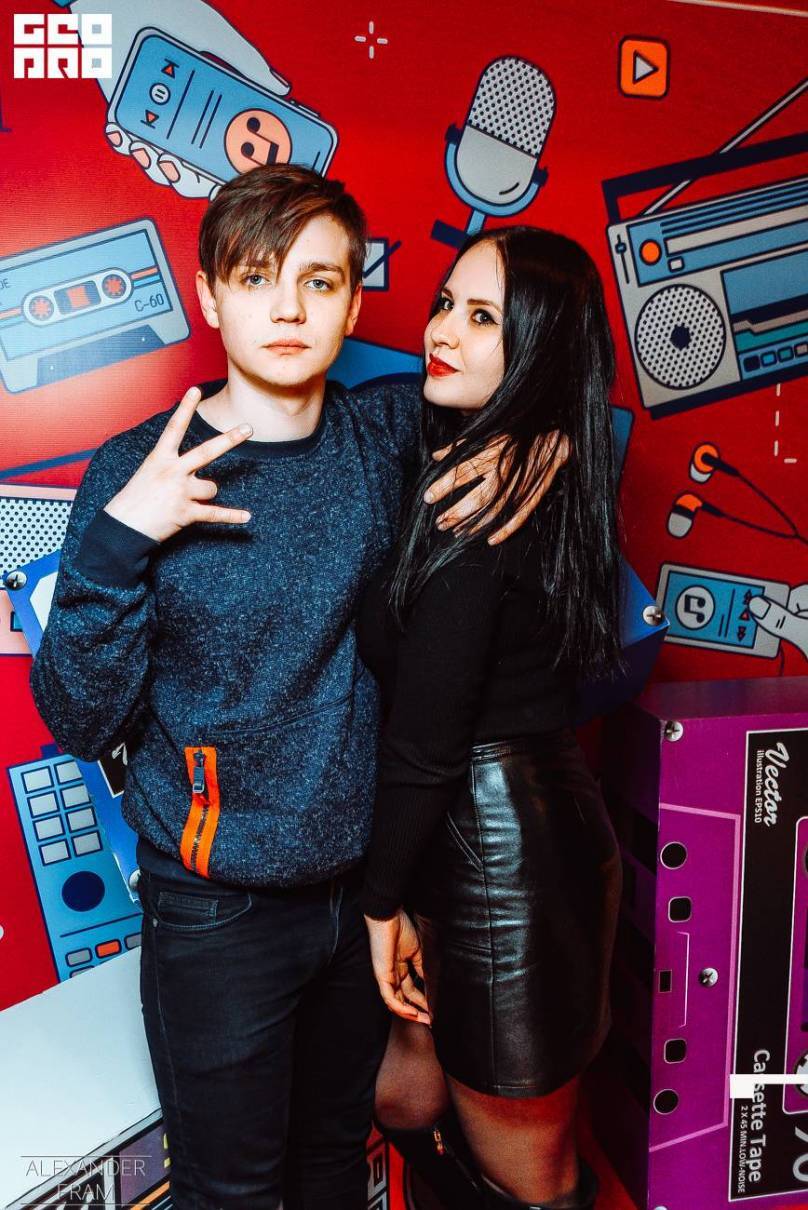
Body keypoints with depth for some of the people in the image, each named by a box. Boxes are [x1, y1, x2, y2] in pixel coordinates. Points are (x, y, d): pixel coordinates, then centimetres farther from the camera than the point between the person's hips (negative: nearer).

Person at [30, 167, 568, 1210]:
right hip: (217, 910, -3)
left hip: (365, 880, 3)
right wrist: (115, 543, -27)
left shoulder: (385, 437, -5)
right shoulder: (140, 474, -13)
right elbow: (80, 723, -13)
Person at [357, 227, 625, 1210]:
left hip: (495, 852, -9)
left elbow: (425, 732, -18)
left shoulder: (472, 493, -22)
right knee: (404, 1098, 26)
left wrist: (383, 899, -9)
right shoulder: (549, 474, 5)